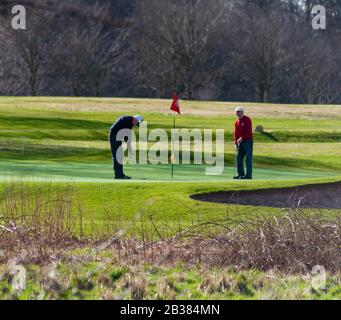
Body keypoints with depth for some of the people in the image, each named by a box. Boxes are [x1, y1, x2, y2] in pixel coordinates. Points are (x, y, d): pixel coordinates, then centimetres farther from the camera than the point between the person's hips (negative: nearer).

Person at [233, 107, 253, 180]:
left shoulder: (247, 120, -8)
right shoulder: (237, 122, 14)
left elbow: (248, 131, -16)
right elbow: (236, 133, 16)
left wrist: (242, 138, -20)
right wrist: (236, 143, 8)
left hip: (248, 141, -8)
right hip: (240, 142, 8)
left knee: (249, 158, -6)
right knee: (239, 158, 6)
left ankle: (248, 175, -6)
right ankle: (241, 174, 13)